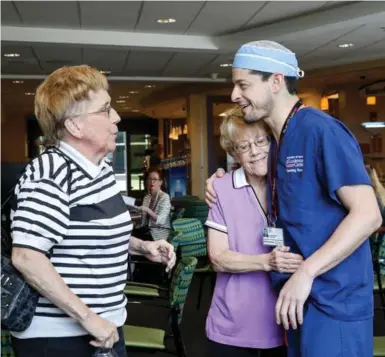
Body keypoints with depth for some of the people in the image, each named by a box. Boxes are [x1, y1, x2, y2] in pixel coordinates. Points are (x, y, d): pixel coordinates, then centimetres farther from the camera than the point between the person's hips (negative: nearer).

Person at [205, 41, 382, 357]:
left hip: (332, 298, -9)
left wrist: (306, 272, -24)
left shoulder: (320, 130, -16)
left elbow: (367, 214, -21)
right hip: (301, 298, 9)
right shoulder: (277, 141, 11)